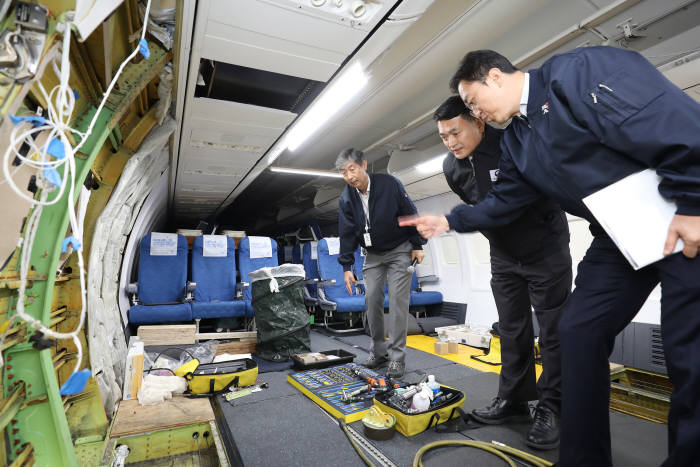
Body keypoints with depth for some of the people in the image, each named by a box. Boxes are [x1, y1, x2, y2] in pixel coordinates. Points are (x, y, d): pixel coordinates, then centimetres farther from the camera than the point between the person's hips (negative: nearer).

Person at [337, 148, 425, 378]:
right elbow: (347, 234, -4)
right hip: (373, 255, 4)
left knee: (397, 300, -8)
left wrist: (418, 245, -6)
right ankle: (378, 352, 16)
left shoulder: (389, 184, -17)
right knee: (371, 299, 0)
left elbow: (410, 214, -8)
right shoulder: (346, 199, -6)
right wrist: (347, 266, -8)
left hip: (400, 249, -4)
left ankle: (397, 357, 0)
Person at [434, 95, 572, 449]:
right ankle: (513, 401, 21)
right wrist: (496, 238, 12)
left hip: (546, 250, -4)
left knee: (554, 331, 2)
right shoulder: (452, 168, -5)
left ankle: (550, 410, 14)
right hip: (503, 257, 5)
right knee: (512, 331, 9)